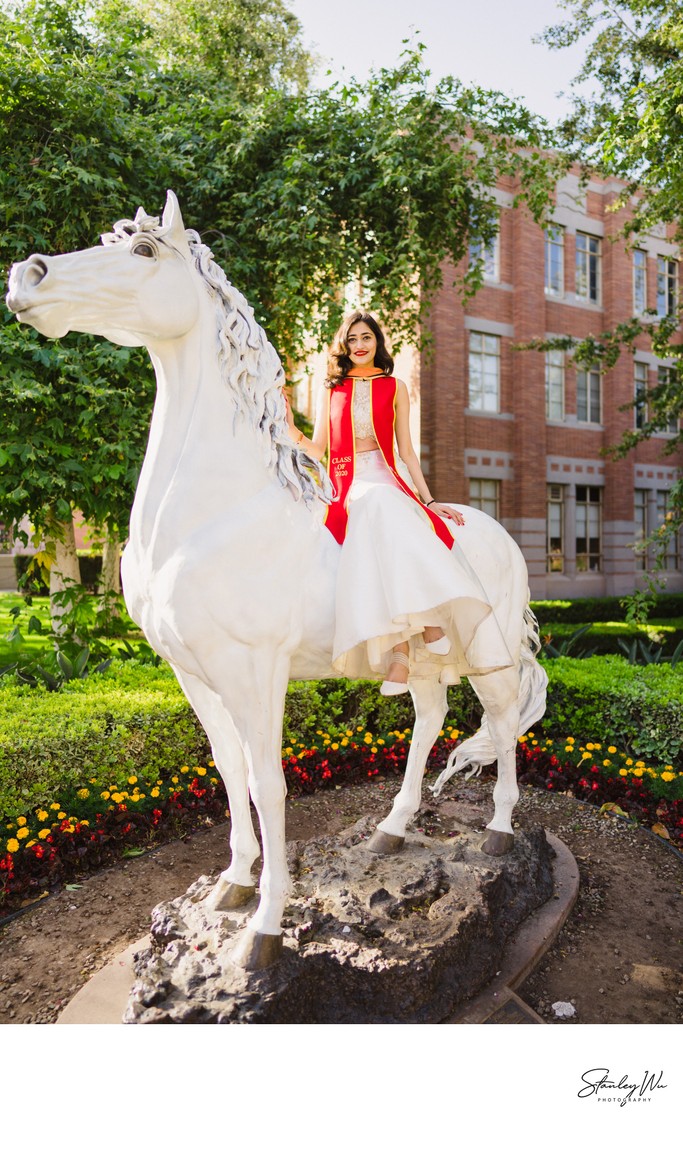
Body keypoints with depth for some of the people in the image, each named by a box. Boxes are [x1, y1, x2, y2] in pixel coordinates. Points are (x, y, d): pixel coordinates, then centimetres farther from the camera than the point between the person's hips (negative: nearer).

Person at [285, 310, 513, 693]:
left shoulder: (395, 388, 15)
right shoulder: (330, 389, 17)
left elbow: (407, 451, 11)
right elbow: (317, 449, 11)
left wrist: (429, 500, 4)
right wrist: (292, 431, -8)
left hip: (388, 481, 0)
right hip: (347, 487, 0)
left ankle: (401, 656, -36)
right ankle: (431, 629, -35)